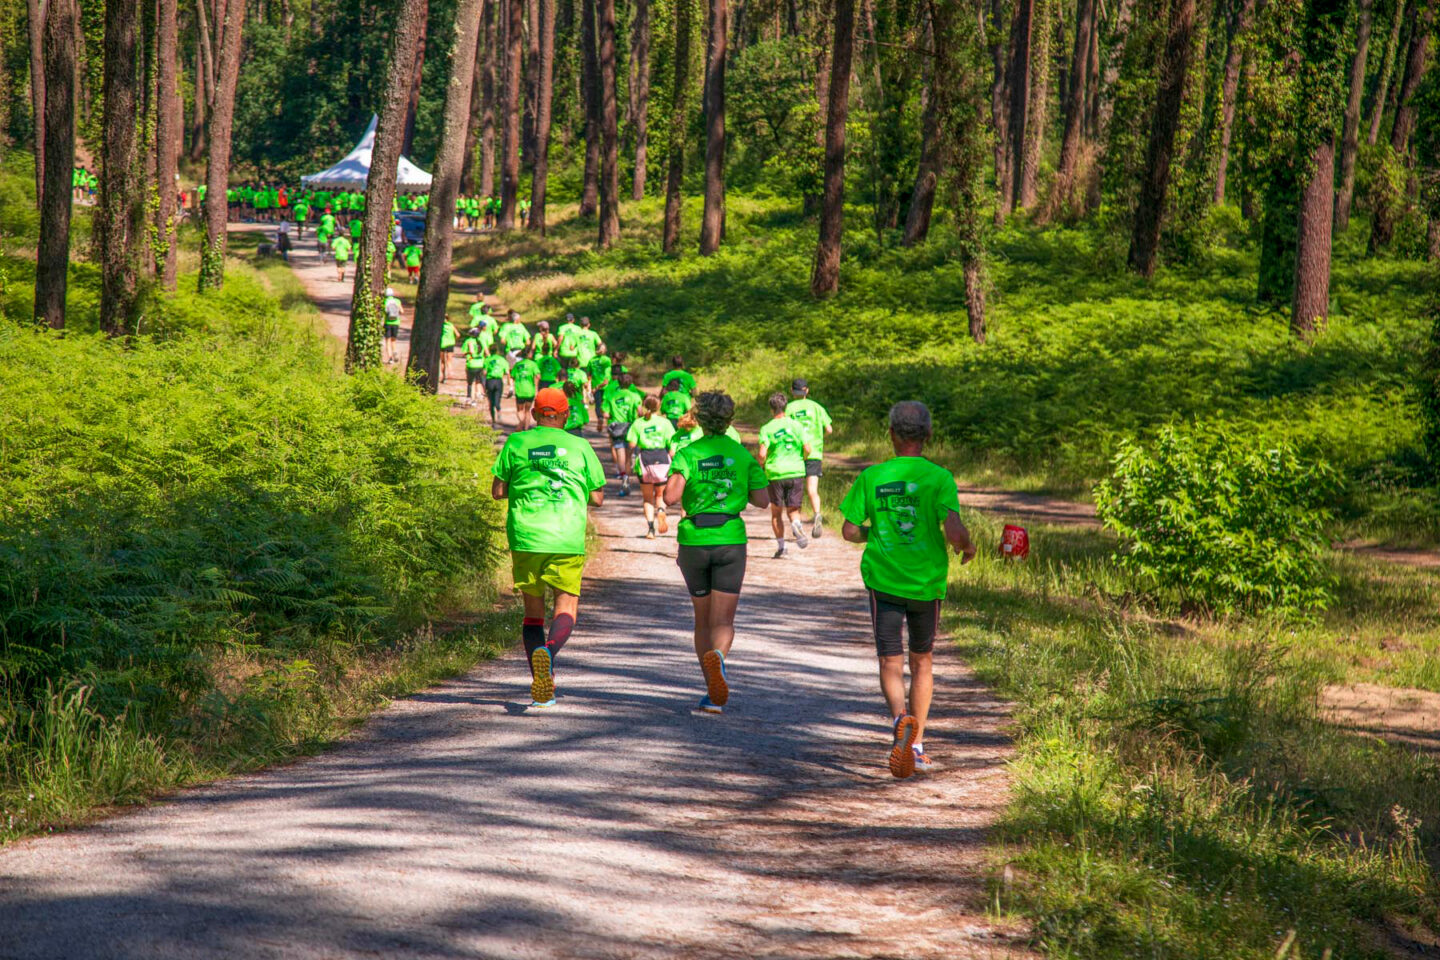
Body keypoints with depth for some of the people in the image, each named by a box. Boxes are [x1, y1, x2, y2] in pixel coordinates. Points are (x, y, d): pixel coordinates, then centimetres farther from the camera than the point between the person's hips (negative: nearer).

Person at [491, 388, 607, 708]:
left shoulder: (516, 443, 5)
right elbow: (597, 498, 7)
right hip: (567, 540, -1)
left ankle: (541, 685, 6)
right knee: (566, 607, 3)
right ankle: (549, 650, -28)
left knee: (533, 610, 11)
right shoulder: (580, 447, 5)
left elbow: (497, 491, 5)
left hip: (525, 537, 1)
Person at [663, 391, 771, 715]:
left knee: (703, 620, 15)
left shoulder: (687, 454, -4)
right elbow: (762, 500, 1)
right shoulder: (743, 454, 1)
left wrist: (671, 485, 5)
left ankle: (713, 690, 17)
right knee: (723, 621, -4)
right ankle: (717, 657, -38)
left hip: (693, 540, 0)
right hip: (731, 539, 0)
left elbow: (671, 497, -17)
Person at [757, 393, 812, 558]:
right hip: (796, 473, 2)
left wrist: (760, 466, 7)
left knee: (776, 512, 12)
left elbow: (762, 454, -13)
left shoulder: (767, 429, -5)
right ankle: (796, 525, -24)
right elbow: (807, 449, -1)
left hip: (775, 474, -2)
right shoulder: (796, 426, 2)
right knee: (793, 509, 9)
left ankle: (780, 545, 8)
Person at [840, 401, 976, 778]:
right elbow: (954, 531, -18)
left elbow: (850, 531, -1)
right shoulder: (939, 478, -8)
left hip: (883, 580, 0)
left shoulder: (872, 477, -3)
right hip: (927, 582, 0)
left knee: (891, 664, 1)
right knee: (922, 662, 17)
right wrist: (967, 547, 4)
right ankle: (916, 746, 19)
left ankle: (901, 718, -30)